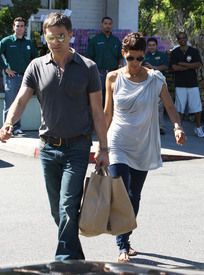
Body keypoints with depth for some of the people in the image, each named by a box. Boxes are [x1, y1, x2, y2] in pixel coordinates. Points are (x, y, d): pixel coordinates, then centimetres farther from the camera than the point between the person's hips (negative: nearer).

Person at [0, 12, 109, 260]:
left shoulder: (88, 68, -1)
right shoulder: (37, 67, 5)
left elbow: (97, 112, 1)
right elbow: (21, 100, -3)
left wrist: (103, 149, -3)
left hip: (77, 148, -3)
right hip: (48, 147, 4)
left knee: (68, 206, -12)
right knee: (56, 209, 11)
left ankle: (64, 261, -6)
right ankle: (76, 256, 27)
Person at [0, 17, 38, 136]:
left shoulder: (29, 42, 12)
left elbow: (35, 56, 24)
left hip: (24, 77, 4)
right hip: (11, 77, -4)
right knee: (10, 104, -4)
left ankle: (17, 128, 13)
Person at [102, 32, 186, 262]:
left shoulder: (155, 79, -3)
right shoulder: (114, 78, -2)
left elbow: (170, 106, -2)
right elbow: (107, 112, 7)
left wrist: (177, 127, -22)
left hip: (143, 147, 1)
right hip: (118, 145, -1)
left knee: (134, 196, 10)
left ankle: (126, 239, 27)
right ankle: (123, 247, -9)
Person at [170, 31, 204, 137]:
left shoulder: (194, 51, 8)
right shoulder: (174, 52, 5)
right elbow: (174, 67, -8)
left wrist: (183, 64, -8)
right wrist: (190, 66, -6)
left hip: (193, 83, 1)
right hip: (180, 84, -1)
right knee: (180, 108, 0)